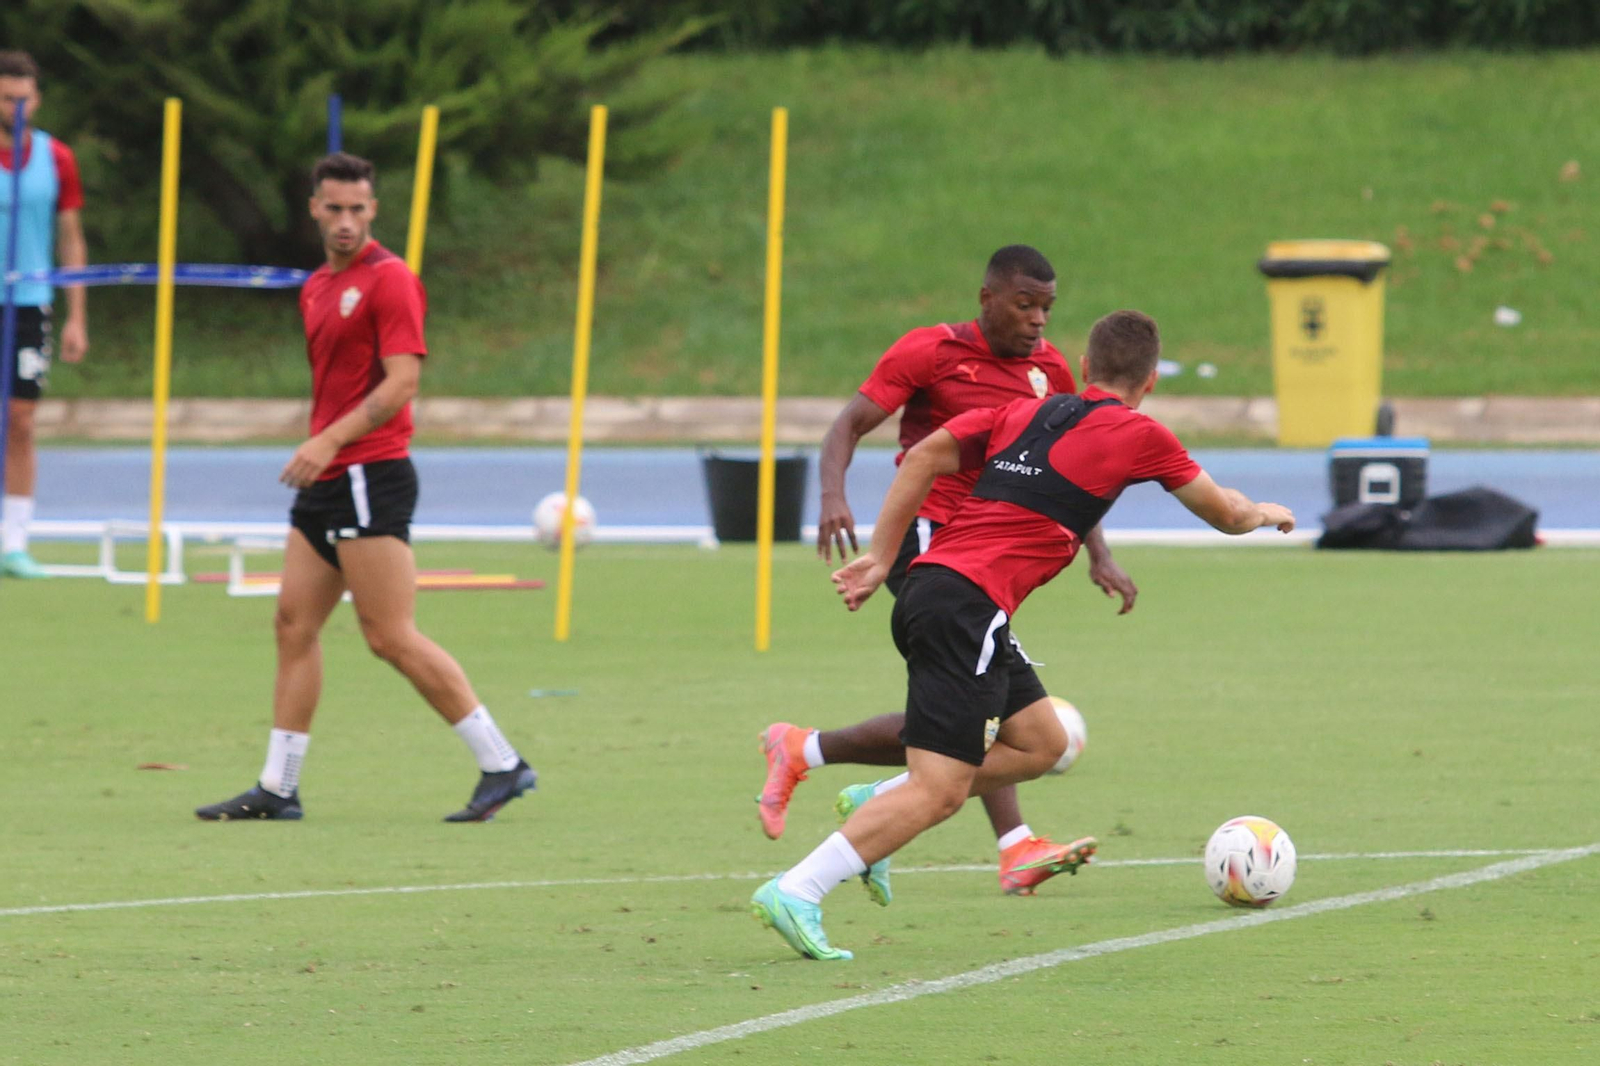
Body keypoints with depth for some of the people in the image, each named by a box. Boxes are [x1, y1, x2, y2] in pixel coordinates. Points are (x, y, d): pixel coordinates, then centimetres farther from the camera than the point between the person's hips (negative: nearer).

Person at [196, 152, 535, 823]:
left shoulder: (388, 279, -9)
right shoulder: (316, 288, 18)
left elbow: (401, 381, -17)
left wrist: (330, 441, -23)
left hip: (370, 477, -9)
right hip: (325, 484, 9)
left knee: (390, 636, -11)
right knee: (294, 624, 6)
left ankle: (502, 764, -6)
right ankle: (277, 788, 9)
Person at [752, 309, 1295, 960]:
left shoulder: (1026, 412, 20)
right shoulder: (1139, 436, 4)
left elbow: (924, 456, 11)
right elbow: (1225, 514, 17)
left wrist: (880, 559, 13)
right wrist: (1265, 513, 39)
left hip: (928, 585, 8)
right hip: (969, 606, -8)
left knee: (1041, 743, 19)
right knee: (940, 791, -11)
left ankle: (877, 806, 13)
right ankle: (796, 892, -20)